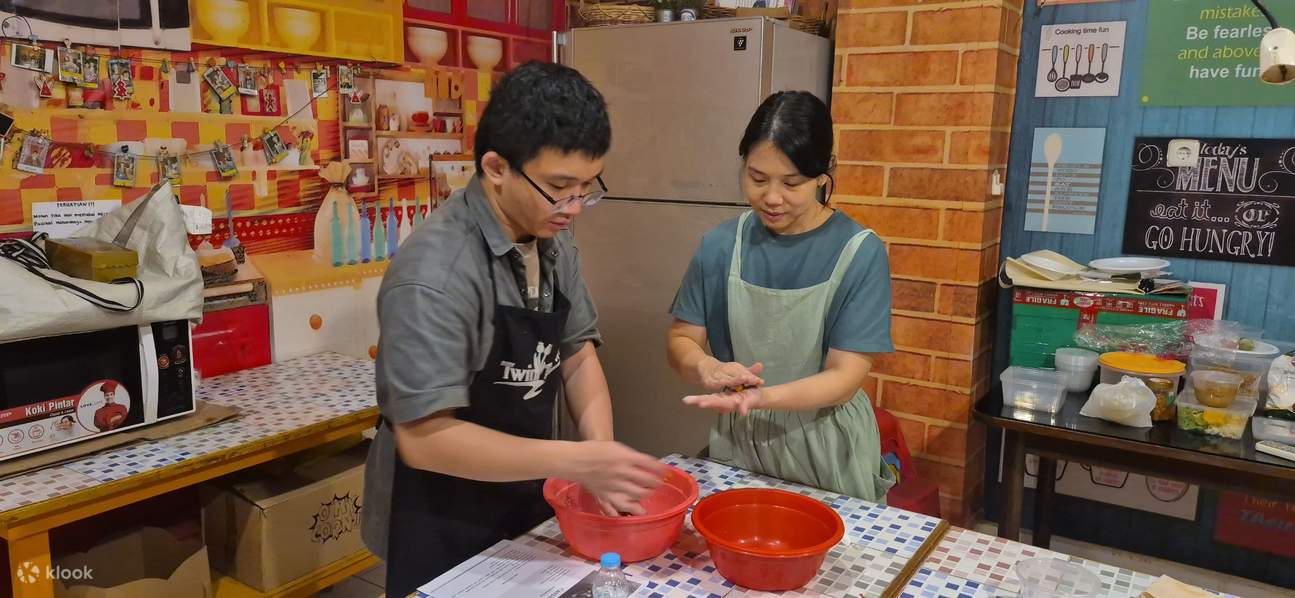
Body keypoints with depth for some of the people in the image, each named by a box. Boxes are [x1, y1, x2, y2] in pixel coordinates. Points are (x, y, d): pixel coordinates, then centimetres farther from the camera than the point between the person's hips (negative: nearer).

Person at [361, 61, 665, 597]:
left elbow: (577, 353, 4)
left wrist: (601, 455, -12)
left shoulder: (553, 240, -3)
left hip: (528, 502, 7)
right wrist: (575, 461, -30)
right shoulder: (436, 272, -28)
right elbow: (424, 438, -29)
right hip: (442, 529, -7)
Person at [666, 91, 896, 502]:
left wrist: (761, 397, -33)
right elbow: (682, 340, 0)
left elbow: (845, 378, -16)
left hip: (826, 458, -2)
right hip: (737, 447, 2)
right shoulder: (721, 246, -6)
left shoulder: (859, 253, -14)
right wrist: (708, 368, -23)